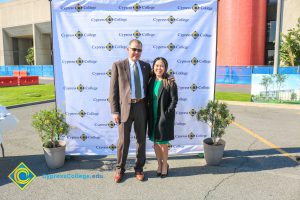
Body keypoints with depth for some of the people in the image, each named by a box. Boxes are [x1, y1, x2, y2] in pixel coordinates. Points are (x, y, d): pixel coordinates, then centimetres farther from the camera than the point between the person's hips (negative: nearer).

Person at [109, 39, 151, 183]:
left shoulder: (146, 66, 8)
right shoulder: (118, 65, -2)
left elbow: (148, 86, 13)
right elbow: (113, 90, -4)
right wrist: (115, 111, -8)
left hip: (141, 106, 3)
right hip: (125, 106, -3)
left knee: (141, 139, 12)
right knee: (123, 140, 5)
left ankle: (139, 168, 30)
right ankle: (120, 169, 27)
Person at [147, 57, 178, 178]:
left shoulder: (170, 82, -9)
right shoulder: (151, 81, 5)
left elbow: (174, 99, -11)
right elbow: (148, 98, 9)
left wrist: (167, 113, -15)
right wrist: (148, 113, 1)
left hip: (164, 117, -4)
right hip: (153, 116, 5)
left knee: (162, 142, 6)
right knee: (155, 142, 13)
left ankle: (165, 165, 26)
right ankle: (159, 164, 31)